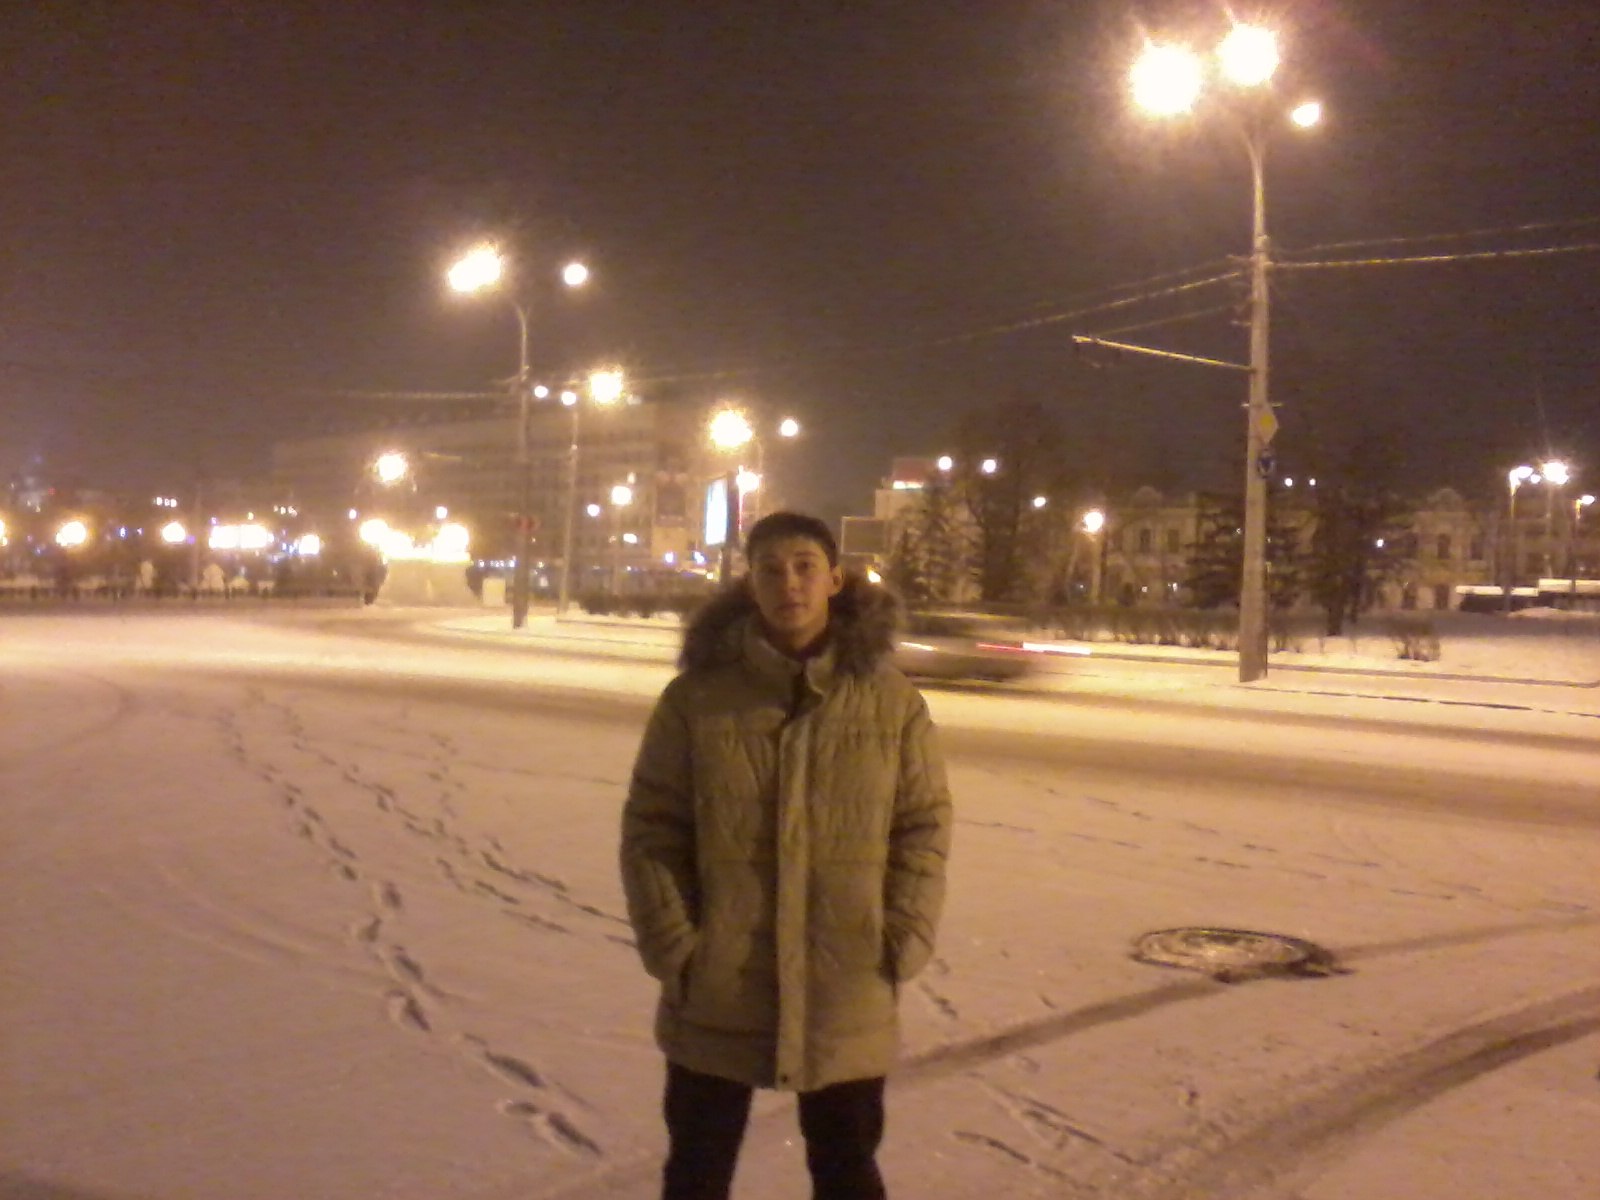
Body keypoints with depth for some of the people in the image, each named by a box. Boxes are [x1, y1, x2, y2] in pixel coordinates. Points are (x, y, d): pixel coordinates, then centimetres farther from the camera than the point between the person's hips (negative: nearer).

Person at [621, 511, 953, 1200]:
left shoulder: (891, 699, -4)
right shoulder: (697, 696, -7)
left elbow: (924, 826, -1)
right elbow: (652, 828, -4)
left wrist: (903, 944, -9)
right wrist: (671, 944, -11)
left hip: (848, 995, 0)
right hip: (715, 993, 0)